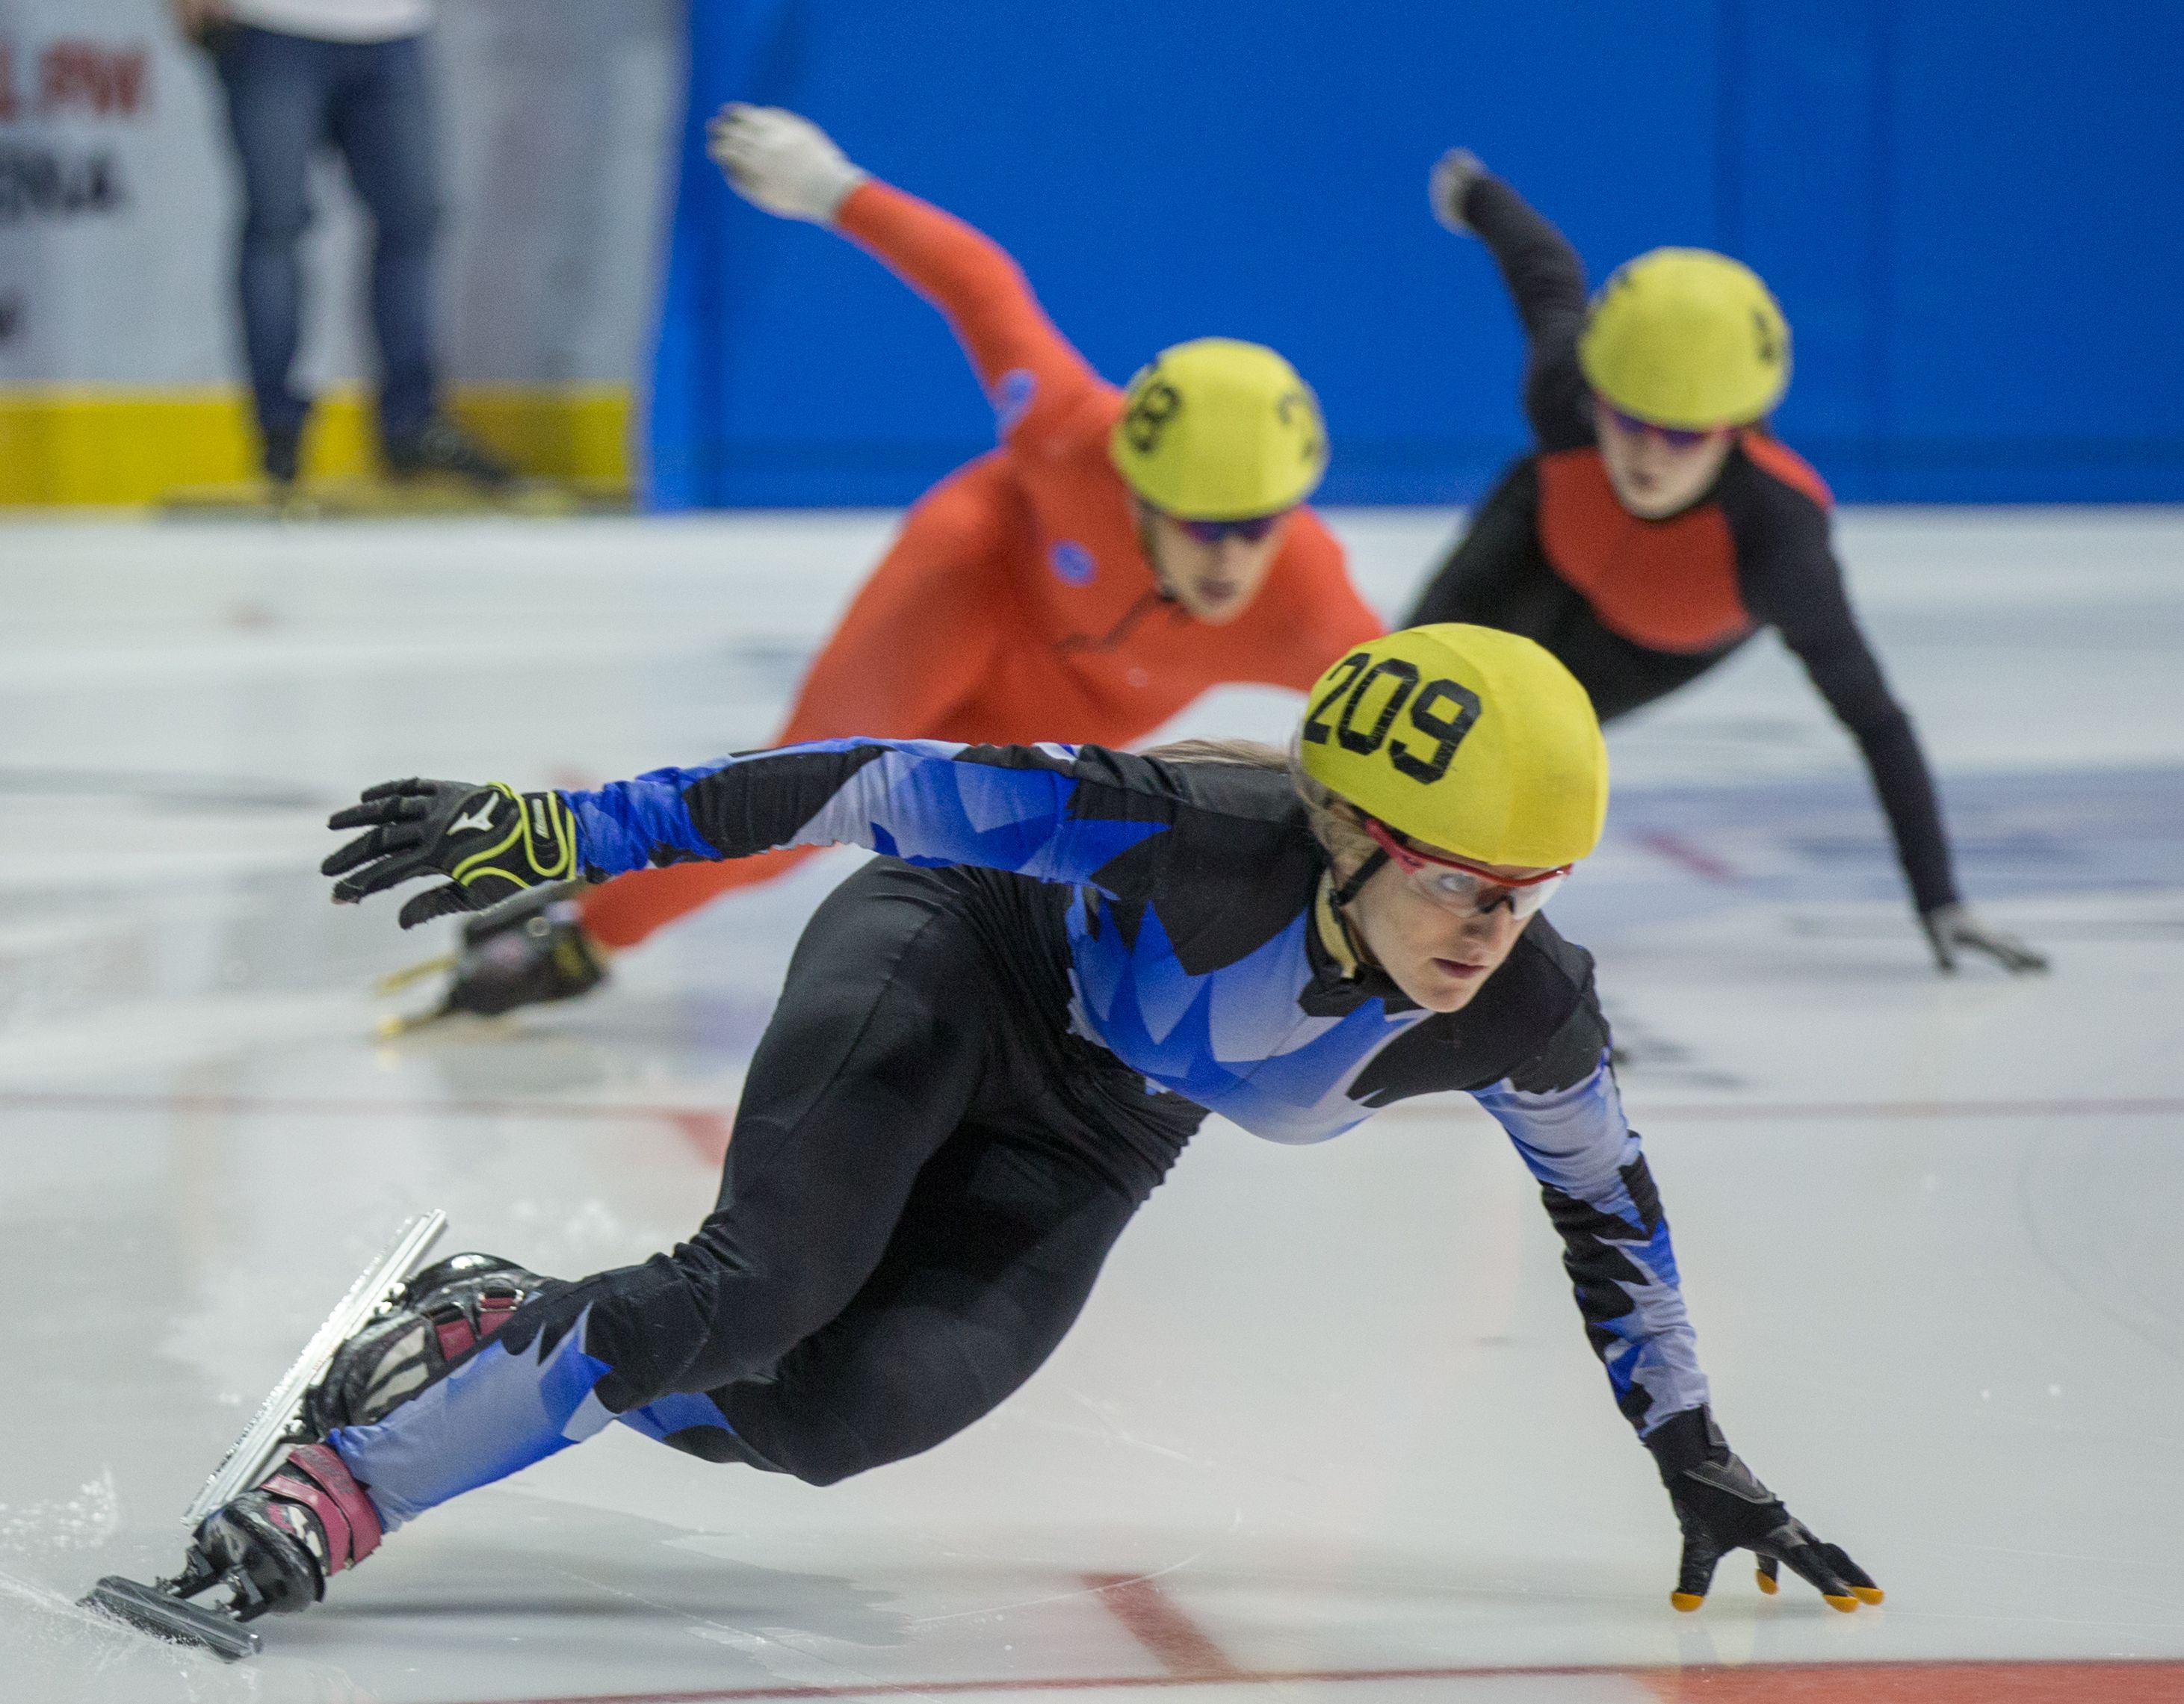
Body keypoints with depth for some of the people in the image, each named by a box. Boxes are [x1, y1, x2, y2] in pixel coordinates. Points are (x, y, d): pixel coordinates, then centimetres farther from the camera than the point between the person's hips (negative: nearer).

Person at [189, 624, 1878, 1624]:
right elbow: (901, 785, -34)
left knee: (839, 1409, -20)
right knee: (760, 1286, -31)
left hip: (1078, 1152, 4)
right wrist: (556, 829, -36)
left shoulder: (1526, 1017, -23)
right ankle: (335, 1484, -21)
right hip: (952, 963, -4)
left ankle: (500, 1332, 2)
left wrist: (1696, 1455, 3)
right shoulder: (1202, 836, -37)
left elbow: (1609, 1203, -3)